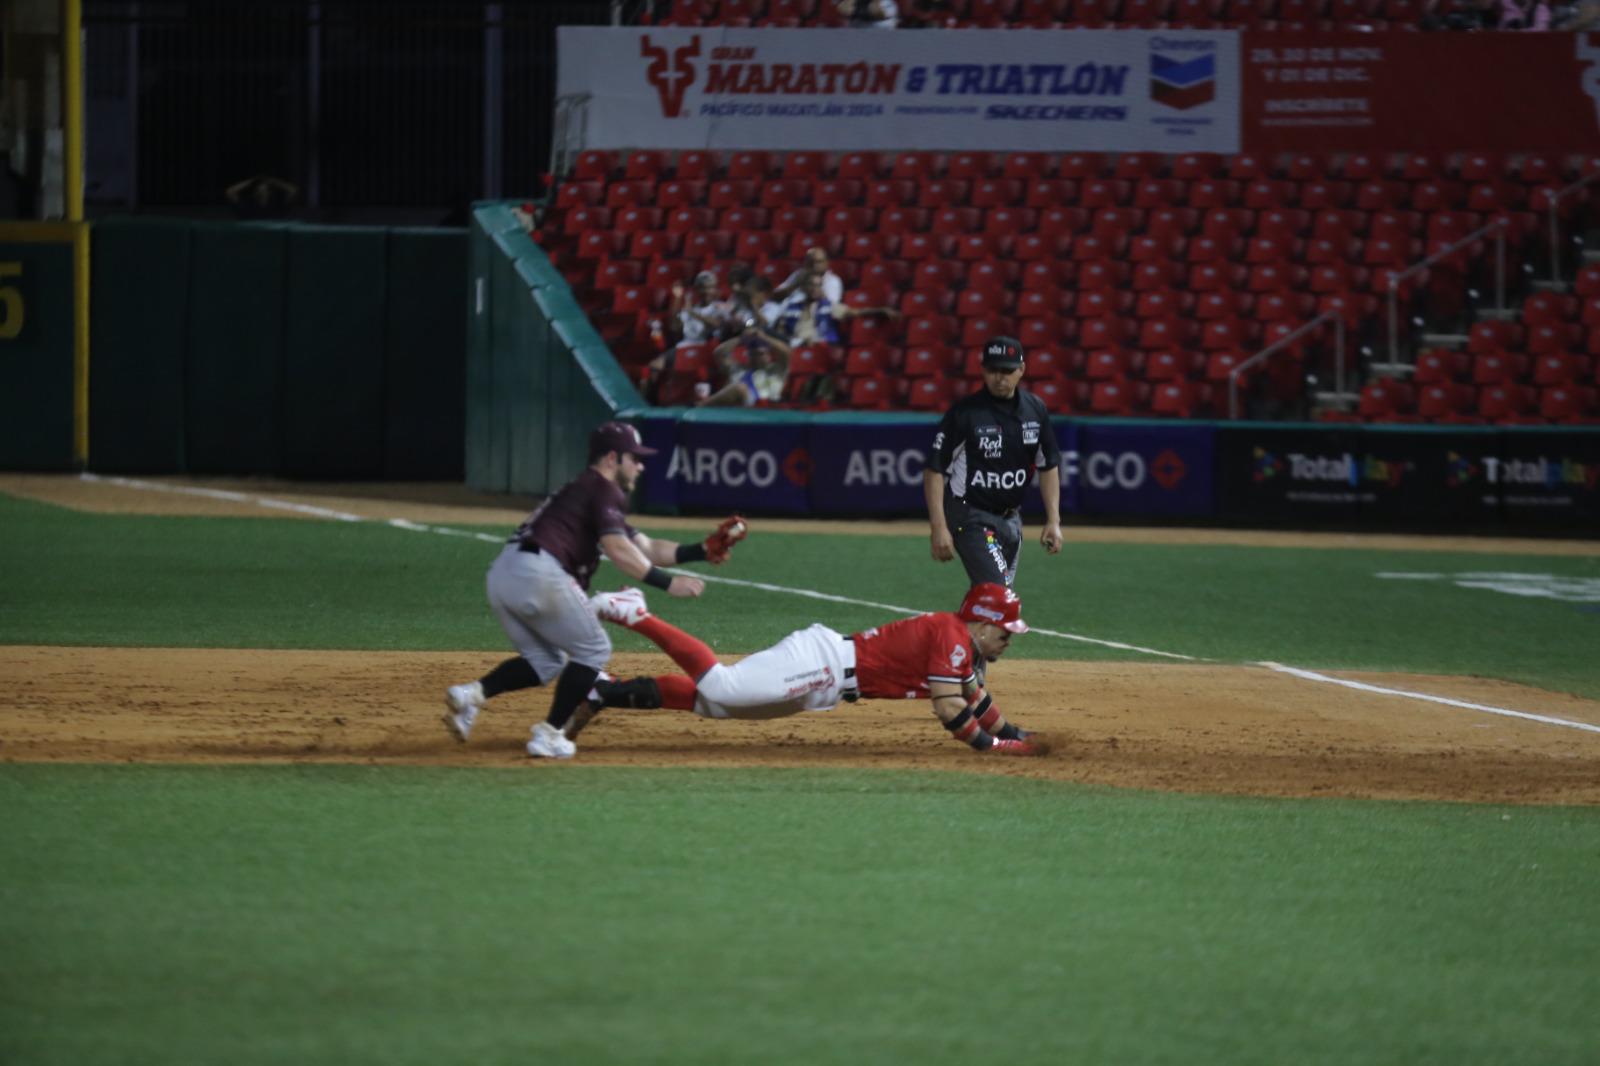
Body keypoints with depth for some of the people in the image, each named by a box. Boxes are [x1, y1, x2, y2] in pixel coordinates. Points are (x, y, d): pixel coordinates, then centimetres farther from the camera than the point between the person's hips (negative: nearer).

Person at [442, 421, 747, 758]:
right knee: (593, 650, 7)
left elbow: (646, 549, 31)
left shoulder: (583, 489, 32)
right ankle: (549, 734, 1)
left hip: (501, 575, 9)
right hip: (537, 573, -9)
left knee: (546, 661, 21)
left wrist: (704, 550, 22)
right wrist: (667, 583, -18)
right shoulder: (605, 491, 2)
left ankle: (473, 693, 0)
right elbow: (617, 549, -15)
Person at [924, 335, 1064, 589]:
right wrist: (939, 527, -20)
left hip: (1011, 518, 7)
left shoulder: (1035, 410, 3)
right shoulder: (964, 413, -14)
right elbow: (934, 470, -13)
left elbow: (1048, 467, 12)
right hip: (970, 518, -7)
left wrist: (1053, 521, 4)